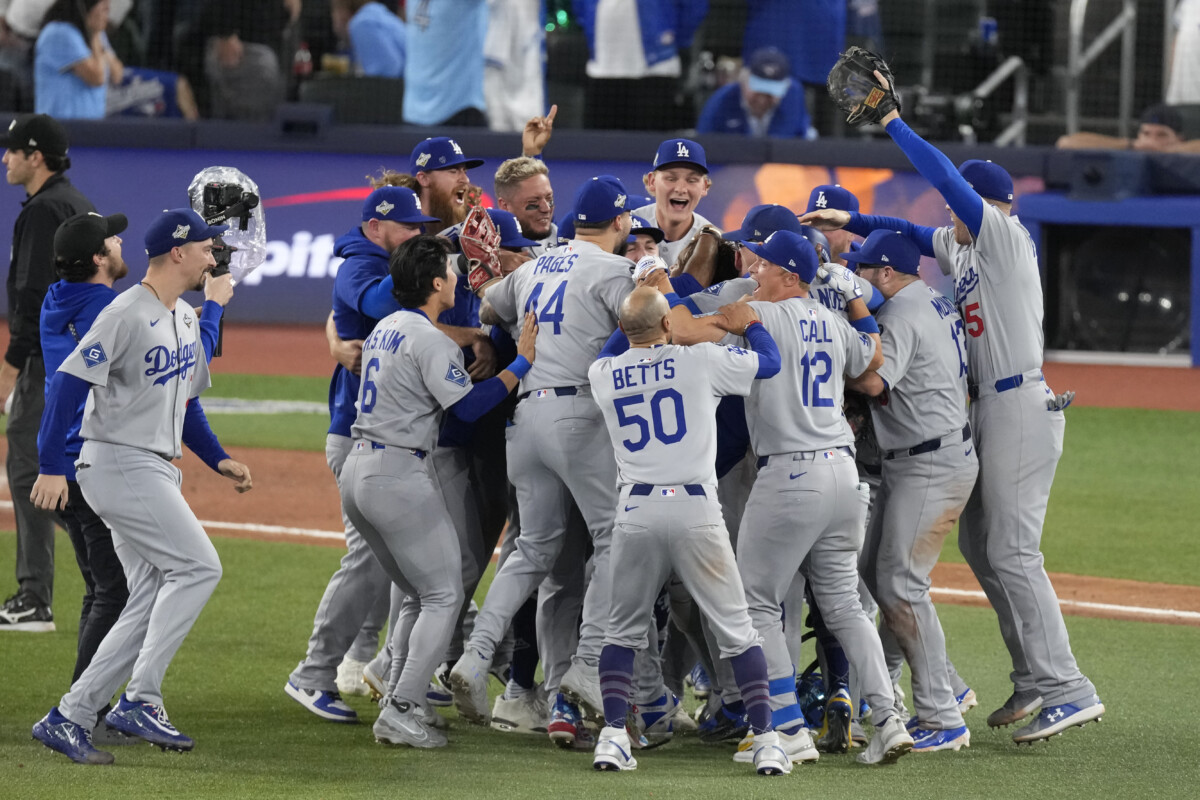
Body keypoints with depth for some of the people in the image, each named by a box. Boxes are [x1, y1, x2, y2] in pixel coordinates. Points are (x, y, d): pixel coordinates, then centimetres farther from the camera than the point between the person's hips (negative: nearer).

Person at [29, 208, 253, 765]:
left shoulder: (185, 320, 15)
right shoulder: (127, 315, -15)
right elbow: (69, 381, -20)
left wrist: (218, 459, 15)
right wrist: (52, 466, -25)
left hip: (155, 471, 10)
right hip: (117, 464, -10)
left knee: (152, 604, 6)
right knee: (197, 566, -16)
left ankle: (68, 719, 7)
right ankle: (140, 701, -14)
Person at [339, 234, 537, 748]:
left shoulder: (384, 329, 15)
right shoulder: (430, 341, -13)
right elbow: (467, 408, -18)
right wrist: (522, 362, -12)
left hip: (356, 470, 9)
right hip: (399, 474, -9)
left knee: (418, 593, 20)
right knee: (444, 594, -3)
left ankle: (400, 703, 15)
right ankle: (402, 713, -10)